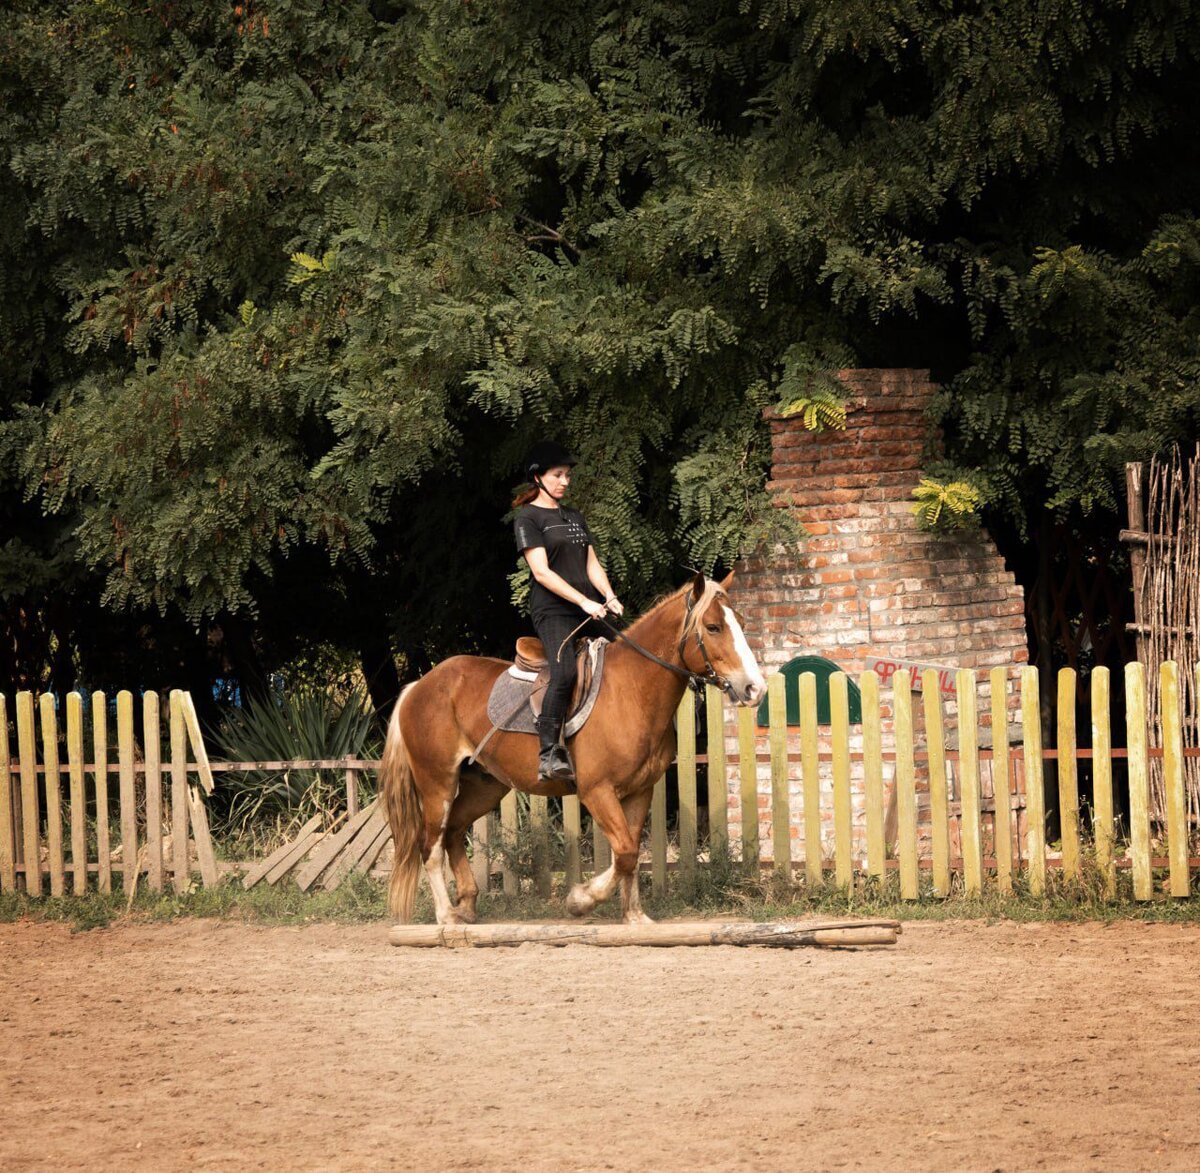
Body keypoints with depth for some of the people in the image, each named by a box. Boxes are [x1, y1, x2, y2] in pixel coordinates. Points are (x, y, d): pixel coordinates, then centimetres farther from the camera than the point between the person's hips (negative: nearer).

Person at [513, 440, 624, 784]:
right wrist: (583, 602, -17)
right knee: (564, 672, -28)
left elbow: (591, 564, 17)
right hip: (552, 610, -8)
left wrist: (609, 597, -3)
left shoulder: (575, 518, 22)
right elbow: (542, 572, -10)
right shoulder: (528, 518, -1)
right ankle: (549, 755, -31)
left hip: (590, 609, 8)